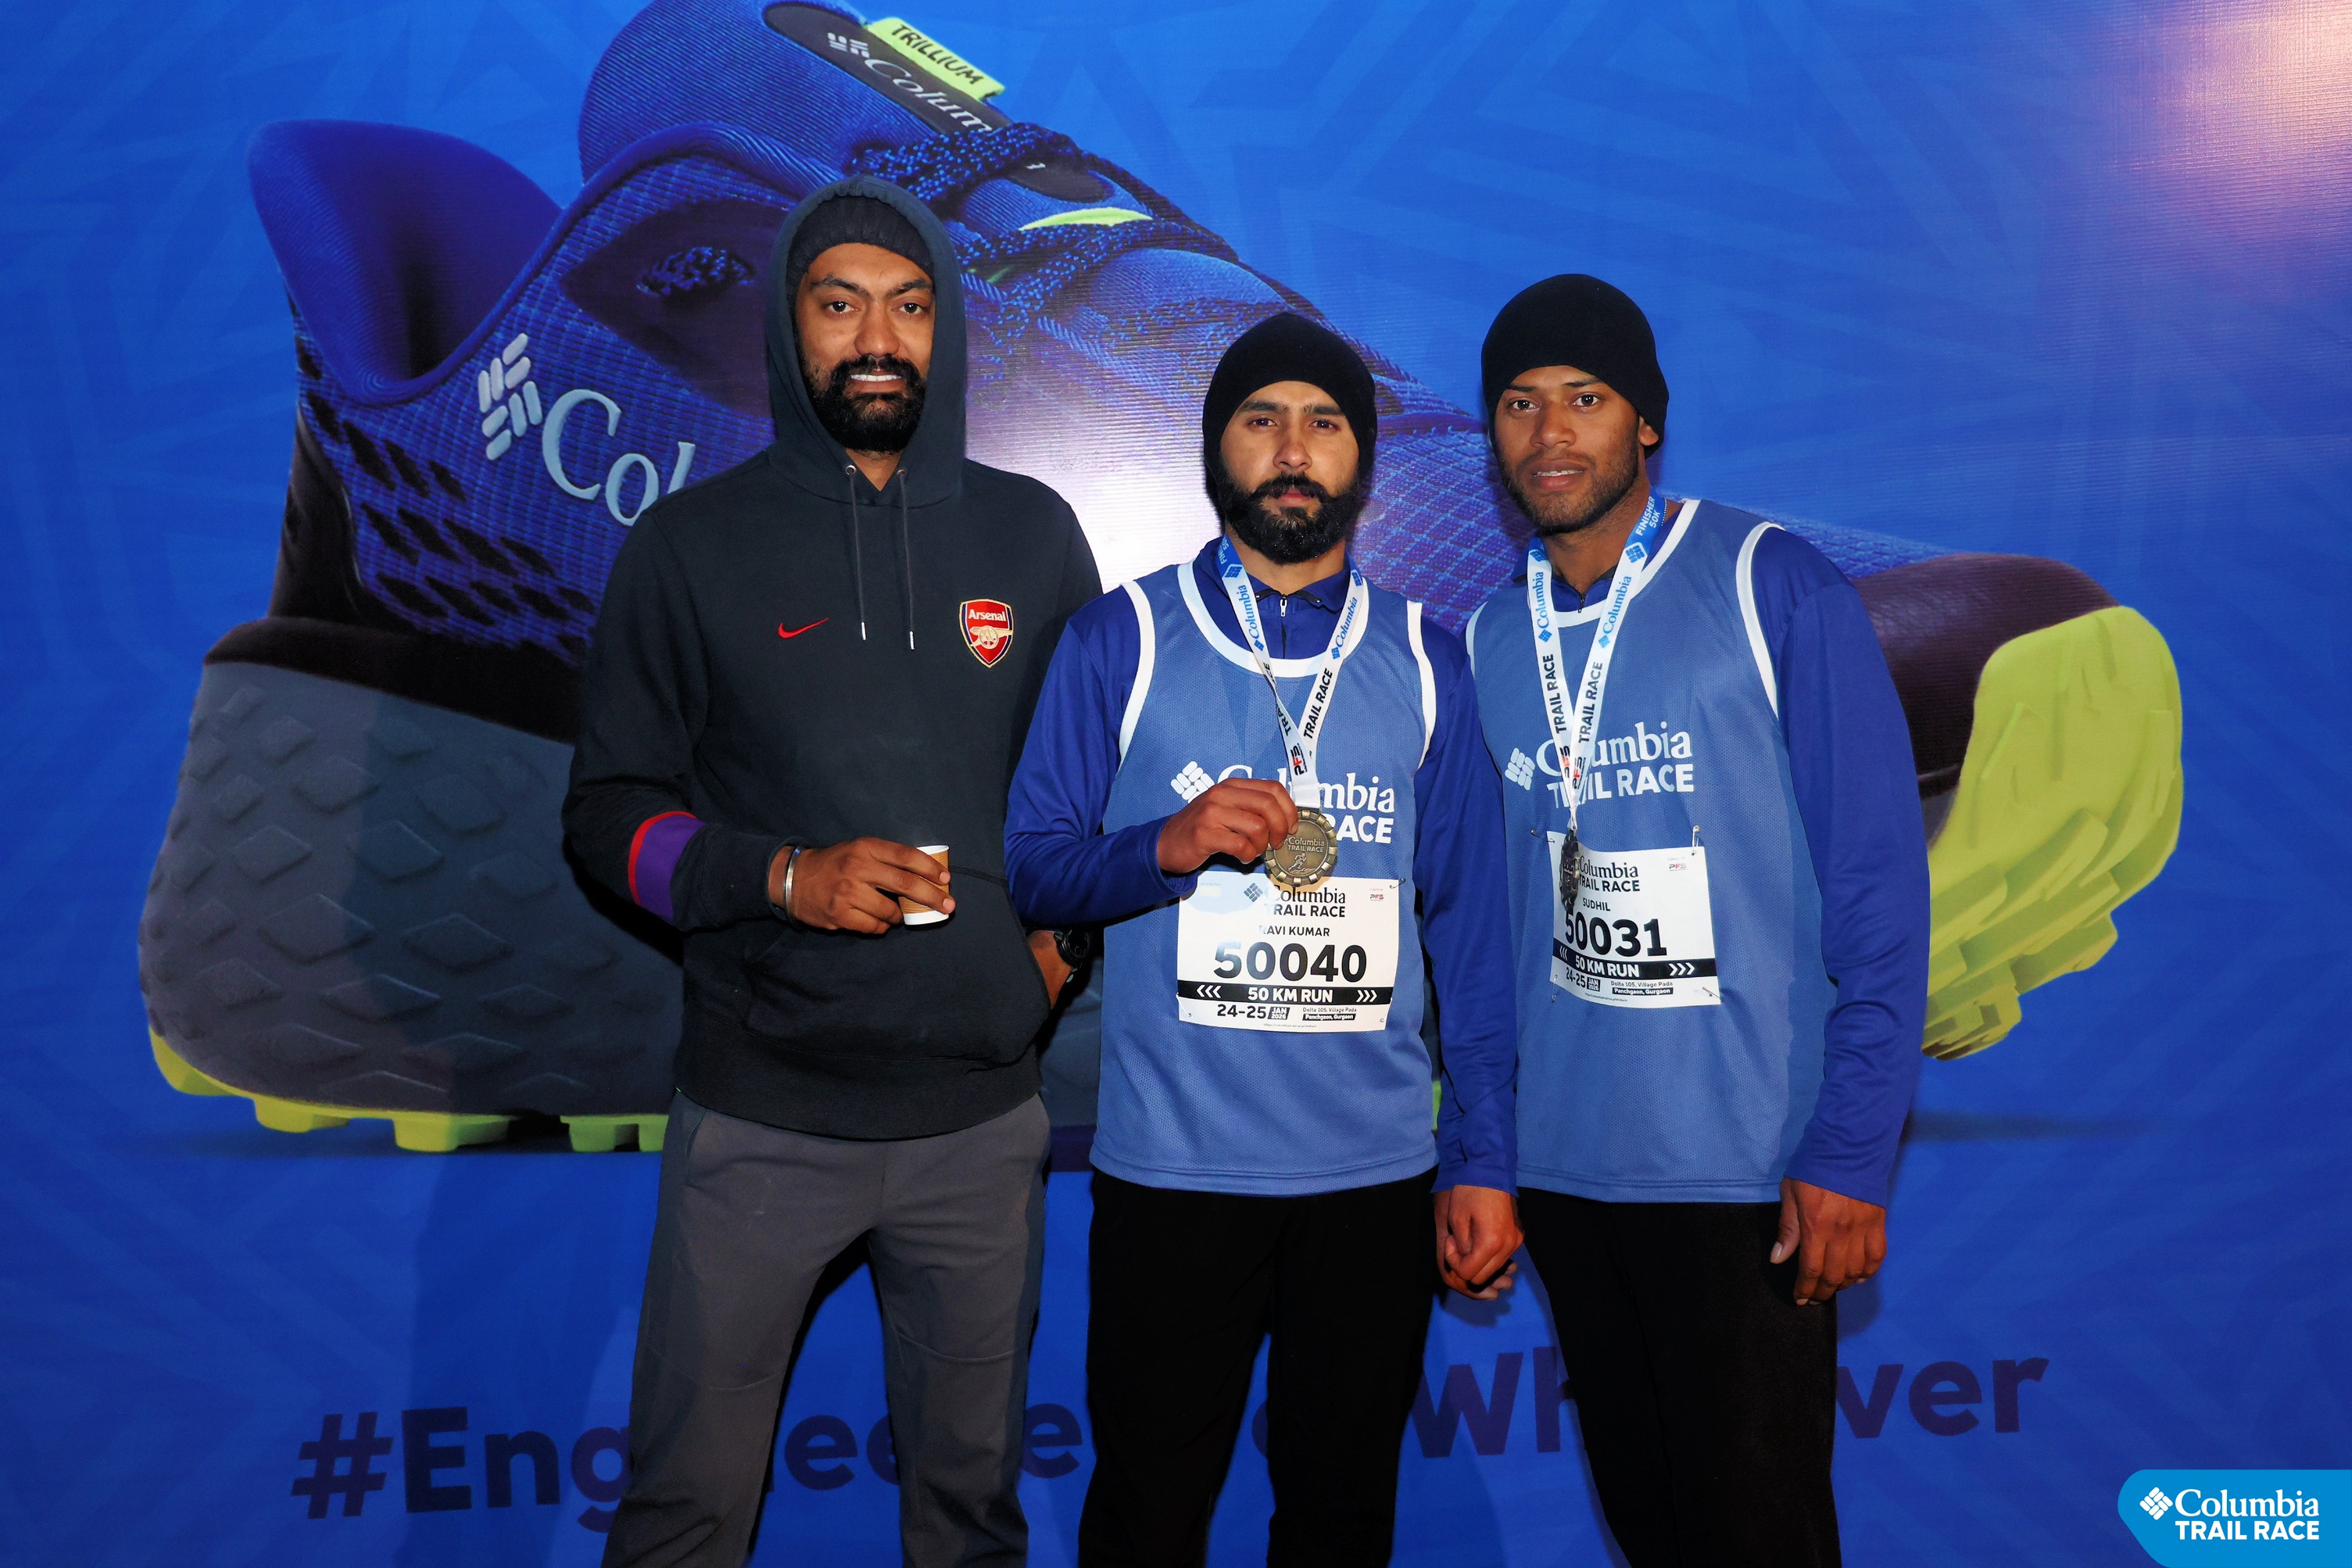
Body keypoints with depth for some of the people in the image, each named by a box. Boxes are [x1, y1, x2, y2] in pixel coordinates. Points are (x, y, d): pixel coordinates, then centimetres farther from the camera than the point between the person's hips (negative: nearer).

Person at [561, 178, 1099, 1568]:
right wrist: (784, 877, -16)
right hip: (760, 1113, -1)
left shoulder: (1033, 535, 6)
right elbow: (608, 810, 1)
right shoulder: (695, 543, 1)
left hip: (983, 1112, 2)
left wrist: (1065, 925, -2)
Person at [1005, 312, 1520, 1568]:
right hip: (1170, 1166, -2)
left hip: (1375, 1169, 2)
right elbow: (1030, 866, 0)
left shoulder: (1423, 661, 6)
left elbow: (1470, 920, 7)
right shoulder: (1120, 639, 1)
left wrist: (1487, 1160, 3)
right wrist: (1168, 844, -20)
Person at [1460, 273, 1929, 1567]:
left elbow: (1876, 887, -8)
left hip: (1749, 1171, -4)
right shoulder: (1490, 638, 6)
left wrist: (1851, 1154, -12)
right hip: (1564, 1166, 4)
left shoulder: (1774, 589, -7)